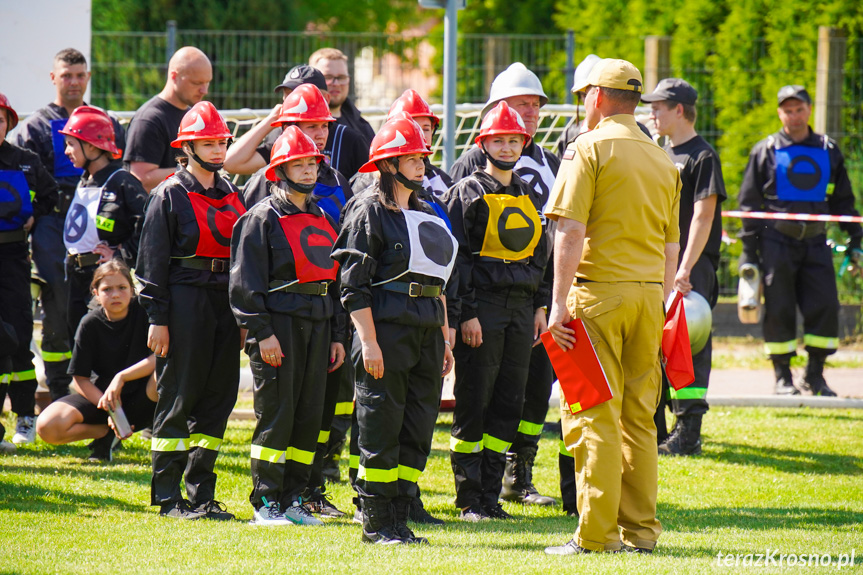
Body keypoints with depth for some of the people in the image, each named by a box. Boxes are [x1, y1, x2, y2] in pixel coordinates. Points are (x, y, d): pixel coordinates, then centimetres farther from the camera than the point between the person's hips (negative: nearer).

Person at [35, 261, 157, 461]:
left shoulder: (143, 313, -10)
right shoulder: (90, 324, -8)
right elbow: (80, 379, -7)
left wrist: (121, 377, -28)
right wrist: (108, 405, -22)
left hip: (141, 400, -2)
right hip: (101, 394, 2)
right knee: (47, 426, -25)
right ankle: (106, 433, 1)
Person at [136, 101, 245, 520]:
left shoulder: (231, 195, 15)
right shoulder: (169, 195, -3)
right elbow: (153, 260, -6)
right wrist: (157, 319, -12)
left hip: (226, 299, 6)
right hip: (185, 299, -6)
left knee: (219, 396, 5)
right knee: (178, 399, -3)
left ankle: (201, 494, 12)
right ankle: (168, 497, 2)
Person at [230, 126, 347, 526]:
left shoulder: (323, 220, 18)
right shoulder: (263, 218, -3)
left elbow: (335, 278, 22)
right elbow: (246, 281, -8)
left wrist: (337, 335, 16)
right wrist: (262, 333, -15)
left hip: (318, 323, 7)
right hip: (279, 323, -6)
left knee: (309, 415, 6)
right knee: (276, 413, -6)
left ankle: (293, 499, 13)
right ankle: (265, 503, -1)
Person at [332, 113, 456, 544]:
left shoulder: (426, 214, 19)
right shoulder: (368, 212, -5)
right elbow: (354, 285, -10)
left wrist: (444, 338, 18)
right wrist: (368, 342, -17)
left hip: (426, 330, 8)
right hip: (387, 327, -8)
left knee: (419, 425, 6)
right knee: (381, 427, -4)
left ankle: (400, 517, 12)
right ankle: (376, 523, 2)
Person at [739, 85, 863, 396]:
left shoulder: (828, 151, 11)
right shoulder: (765, 151, 4)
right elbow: (749, 204, 5)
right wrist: (749, 250, -1)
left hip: (815, 242, 2)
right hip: (776, 242, -2)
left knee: (825, 307, -5)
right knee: (779, 310, -2)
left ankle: (814, 376, 7)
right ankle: (783, 377, 8)